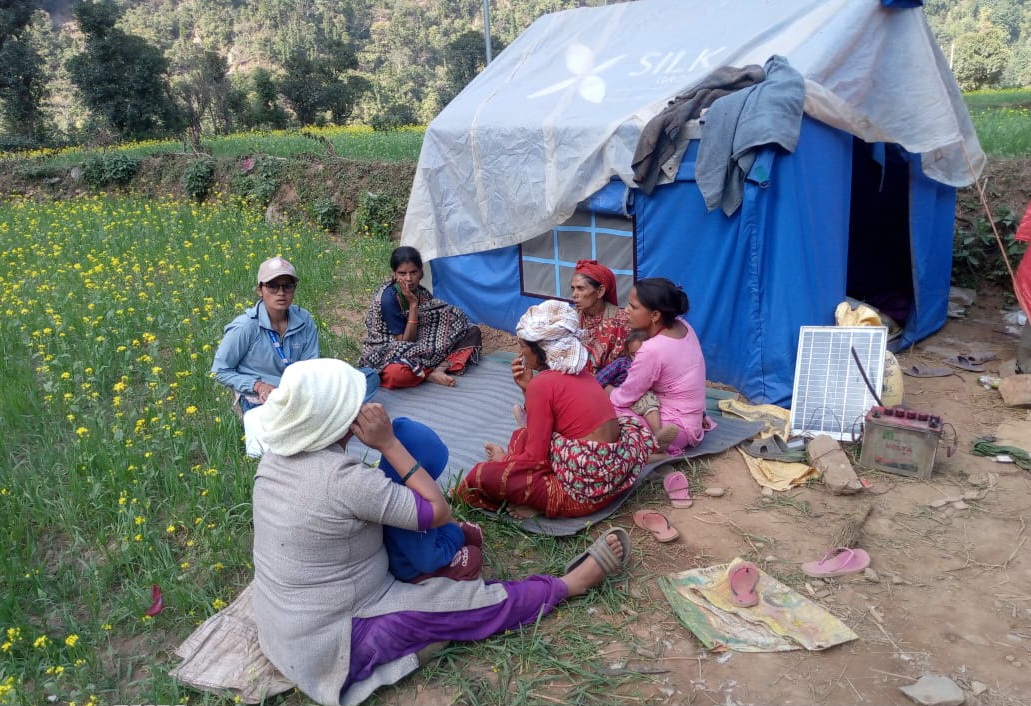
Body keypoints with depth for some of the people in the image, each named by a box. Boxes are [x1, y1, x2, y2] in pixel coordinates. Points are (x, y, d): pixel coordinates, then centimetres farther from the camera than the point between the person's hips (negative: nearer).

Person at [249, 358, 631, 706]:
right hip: (329, 644, -8)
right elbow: (439, 511, -19)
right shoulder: (343, 478, -31)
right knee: (477, 602, 1)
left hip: (278, 627, 8)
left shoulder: (274, 459, -5)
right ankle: (571, 583, 17)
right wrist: (388, 442, -19)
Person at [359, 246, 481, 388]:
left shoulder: (419, 291, -3)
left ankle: (441, 366, -22)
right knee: (397, 372, -45)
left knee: (473, 331, -4)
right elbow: (405, 341, -20)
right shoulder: (388, 299, -23)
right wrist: (413, 304, -24)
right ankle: (430, 374, -18)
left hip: (418, 346, 7)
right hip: (386, 352, -6)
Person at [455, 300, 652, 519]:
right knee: (522, 435, 22)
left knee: (481, 476, -7)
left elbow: (535, 456, -11)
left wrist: (504, 459, 8)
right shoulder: (579, 371, 9)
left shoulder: (543, 383, -15)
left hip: (586, 490, -9)